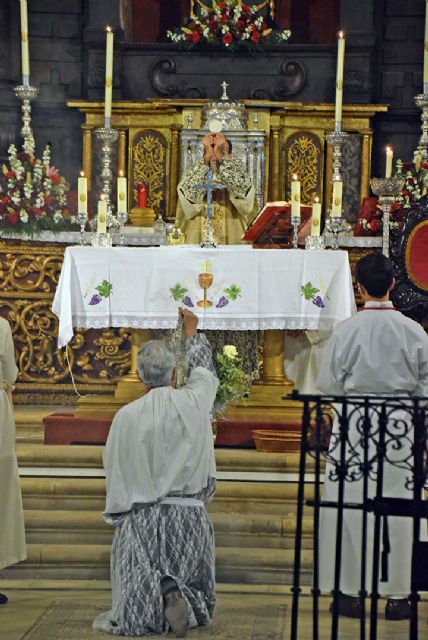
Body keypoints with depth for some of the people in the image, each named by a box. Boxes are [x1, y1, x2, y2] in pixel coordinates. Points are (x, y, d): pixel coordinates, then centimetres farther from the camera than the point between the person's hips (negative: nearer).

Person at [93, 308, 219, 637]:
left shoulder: (127, 416, -8)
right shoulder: (193, 403, -3)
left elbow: (115, 469, -1)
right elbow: (203, 371, 20)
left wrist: (118, 516, 13)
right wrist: (192, 332, 36)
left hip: (141, 517, -1)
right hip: (188, 514, 1)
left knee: (137, 600, 7)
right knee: (192, 583, 13)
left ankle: (157, 595, -26)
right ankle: (181, 597, -20)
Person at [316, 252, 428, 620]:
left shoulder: (346, 331, -7)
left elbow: (329, 385, -3)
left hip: (354, 426, -1)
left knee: (351, 506, 7)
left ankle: (350, 592, 10)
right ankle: (397, 594, 11)